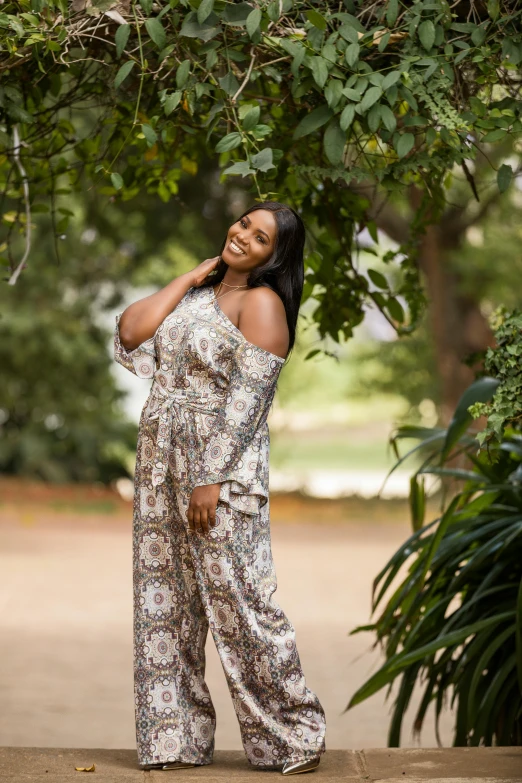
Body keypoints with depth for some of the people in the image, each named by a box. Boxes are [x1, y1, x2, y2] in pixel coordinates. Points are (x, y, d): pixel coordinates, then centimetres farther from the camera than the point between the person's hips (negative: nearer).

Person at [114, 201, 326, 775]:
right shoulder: (197, 293, 16)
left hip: (221, 467, -7)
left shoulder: (261, 303, -8)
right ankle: (175, 739, 14)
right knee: (166, 600, 7)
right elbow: (131, 337, 3)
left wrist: (212, 479, -21)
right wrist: (193, 275, 4)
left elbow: (246, 400, -15)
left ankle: (295, 735, 5)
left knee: (237, 599, -6)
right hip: (162, 464, 8)